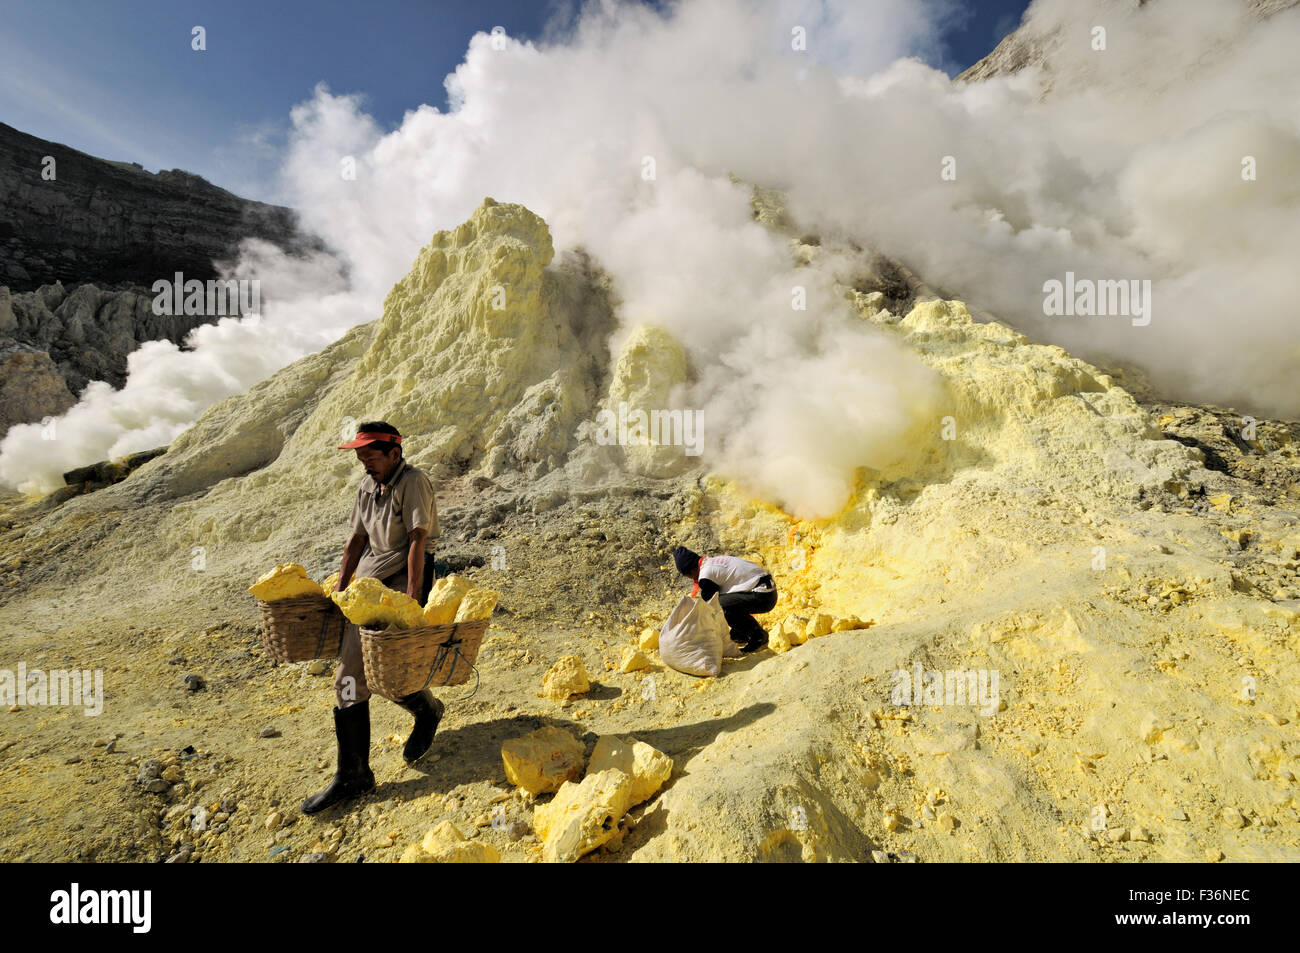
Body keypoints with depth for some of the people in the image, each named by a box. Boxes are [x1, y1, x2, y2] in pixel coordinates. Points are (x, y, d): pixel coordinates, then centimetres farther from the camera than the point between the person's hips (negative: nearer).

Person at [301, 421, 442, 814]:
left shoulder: (413, 481, -12)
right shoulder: (367, 486, 12)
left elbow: (417, 542, -19)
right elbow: (357, 540, 18)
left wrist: (412, 599, -25)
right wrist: (339, 589, 17)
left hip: (404, 575, -7)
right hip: (370, 576, 8)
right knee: (350, 676, 2)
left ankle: (427, 708, 16)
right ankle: (352, 775, 11)